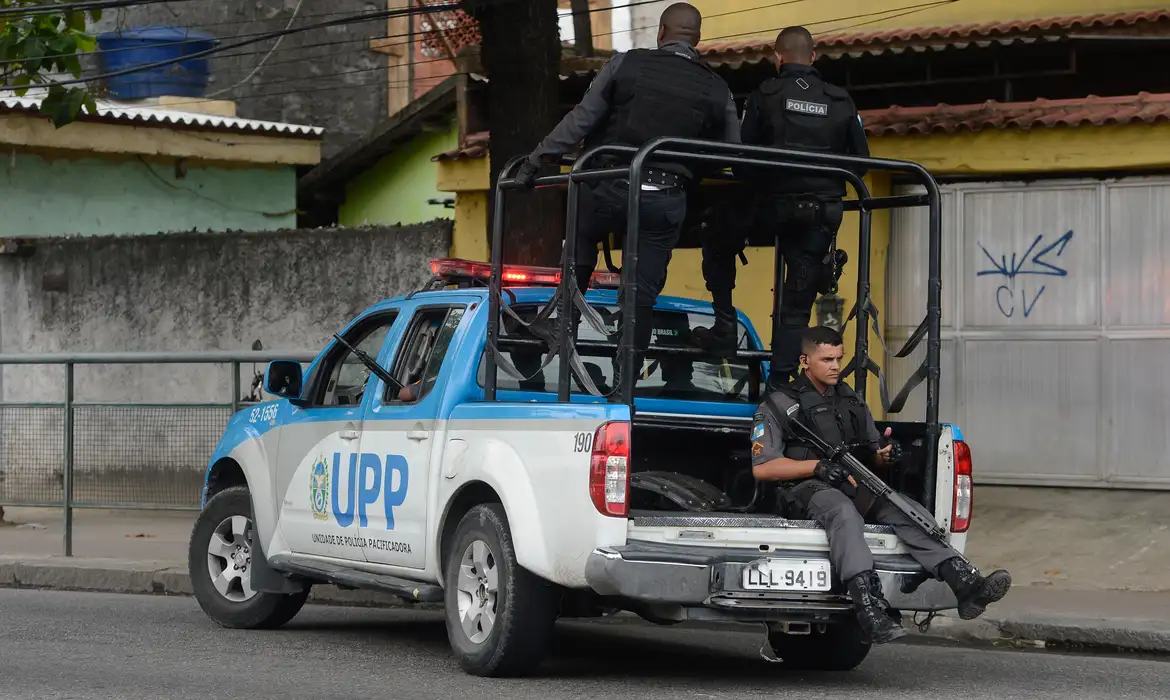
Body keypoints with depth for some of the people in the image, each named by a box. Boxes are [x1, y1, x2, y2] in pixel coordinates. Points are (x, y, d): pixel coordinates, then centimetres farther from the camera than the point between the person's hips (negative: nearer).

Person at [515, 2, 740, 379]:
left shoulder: (627, 64, -2)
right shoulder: (717, 90, 4)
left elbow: (580, 120, -1)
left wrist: (536, 160, 5)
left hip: (611, 187, -1)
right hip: (668, 200, 1)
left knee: (582, 240, 27)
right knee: (643, 294, 6)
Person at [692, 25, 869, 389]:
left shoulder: (765, 96, -1)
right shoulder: (842, 103, 6)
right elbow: (861, 161, 8)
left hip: (774, 204, -2)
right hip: (822, 213, 2)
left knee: (718, 246, 25)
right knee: (797, 307, 6)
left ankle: (724, 327, 13)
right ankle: (778, 383, -1)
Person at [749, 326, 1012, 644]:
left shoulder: (852, 402, 26)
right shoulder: (779, 406, 6)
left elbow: (872, 456, 26)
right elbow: (762, 468, -3)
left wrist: (883, 456, 0)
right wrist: (819, 467, -14)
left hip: (857, 487, 6)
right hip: (807, 491, -6)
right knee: (844, 512, -40)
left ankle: (966, 584, -41)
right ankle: (870, 610, -58)